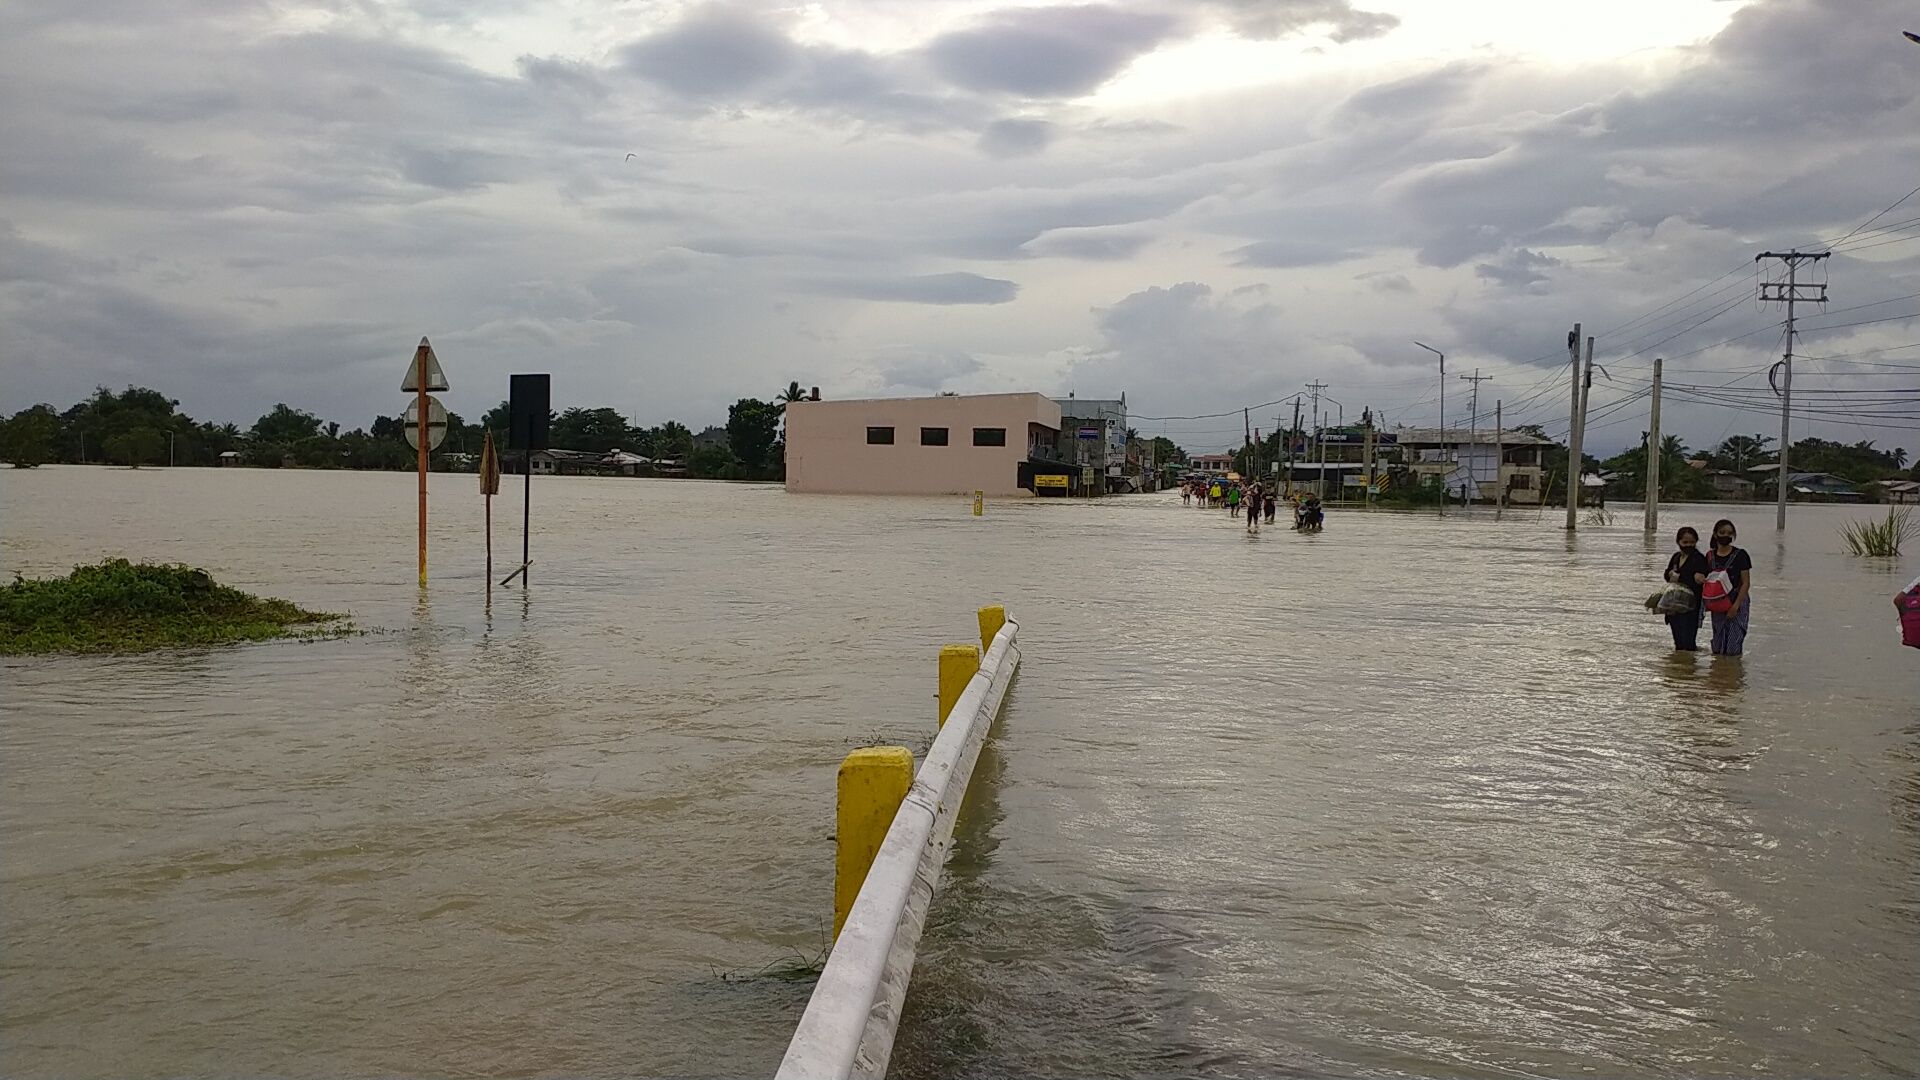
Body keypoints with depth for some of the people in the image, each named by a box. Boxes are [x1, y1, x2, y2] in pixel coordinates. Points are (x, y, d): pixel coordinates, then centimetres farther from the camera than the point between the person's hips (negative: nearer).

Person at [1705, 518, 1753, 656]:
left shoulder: (1740, 555, -5)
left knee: (1732, 649, -10)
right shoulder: (1710, 556, 8)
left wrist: (1736, 605, -15)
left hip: (1738, 603, -4)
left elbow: (1746, 583, -7)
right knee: (1717, 649, 7)